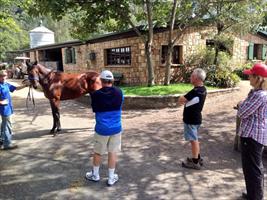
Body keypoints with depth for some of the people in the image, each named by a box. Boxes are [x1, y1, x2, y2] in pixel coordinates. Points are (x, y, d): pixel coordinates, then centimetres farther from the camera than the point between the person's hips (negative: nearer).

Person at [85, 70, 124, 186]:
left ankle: (95, 175, 36)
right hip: (116, 128, 2)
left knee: (97, 152, 18)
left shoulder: (96, 94, -14)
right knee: (113, 152, 12)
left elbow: (94, 109, 1)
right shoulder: (119, 92, -7)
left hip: (102, 129, -1)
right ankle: (111, 178, 24)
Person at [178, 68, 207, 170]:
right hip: (196, 118, 9)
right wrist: (185, 100, -2)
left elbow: (180, 100, -21)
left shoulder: (195, 91, -27)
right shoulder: (203, 89, 4)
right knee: (195, 139, 21)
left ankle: (195, 162, 14)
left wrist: (183, 100, -2)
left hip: (191, 119, -9)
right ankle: (198, 158, 33)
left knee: (193, 140, 2)